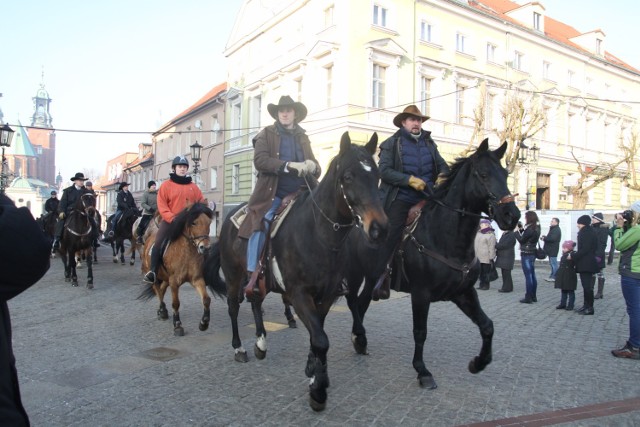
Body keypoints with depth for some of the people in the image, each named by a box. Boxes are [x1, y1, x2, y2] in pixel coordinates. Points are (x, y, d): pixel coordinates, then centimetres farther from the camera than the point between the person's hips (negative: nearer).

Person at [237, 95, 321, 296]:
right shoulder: (266, 134, 9)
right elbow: (260, 160, -8)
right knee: (261, 224, -25)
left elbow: (315, 167, 17)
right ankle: (252, 275, -17)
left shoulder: (303, 138, 19)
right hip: (273, 194, -3)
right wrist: (288, 165, -21)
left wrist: (312, 167, -9)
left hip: (300, 194, 4)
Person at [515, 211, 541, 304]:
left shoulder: (529, 229, -19)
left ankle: (528, 297, -1)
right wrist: (521, 229, 6)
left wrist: (516, 231, -6)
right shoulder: (535, 228, 10)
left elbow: (521, 239, -15)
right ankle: (533, 296, 21)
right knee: (532, 275, 14)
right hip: (532, 253, 9)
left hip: (526, 254, -9)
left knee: (528, 276, -5)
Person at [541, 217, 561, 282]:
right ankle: (552, 276, 20)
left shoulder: (556, 230, -15)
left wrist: (544, 238, -13)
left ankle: (554, 277, -4)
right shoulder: (553, 229, 19)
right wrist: (545, 237, 3)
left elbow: (552, 239, -25)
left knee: (553, 263, -7)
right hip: (550, 249, 11)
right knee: (552, 263, 14)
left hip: (553, 250, -11)